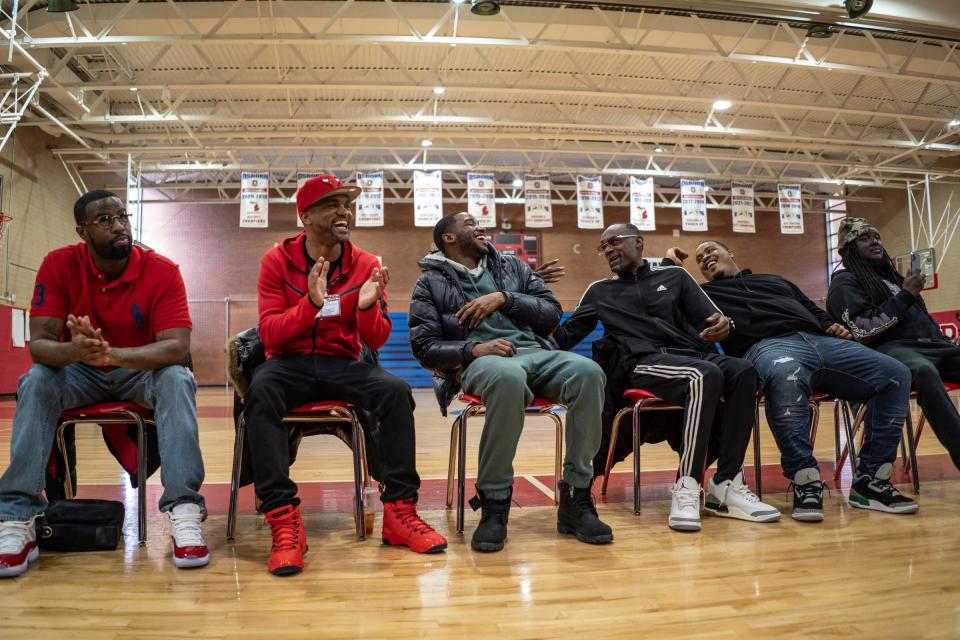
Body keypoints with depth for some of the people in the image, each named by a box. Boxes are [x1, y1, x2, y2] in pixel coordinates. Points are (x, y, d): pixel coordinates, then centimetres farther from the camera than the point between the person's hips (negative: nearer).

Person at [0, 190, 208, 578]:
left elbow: (177, 347, -28)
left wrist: (110, 353, -44)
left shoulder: (162, 271, -18)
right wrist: (74, 350, -43)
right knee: (36, 381, -27)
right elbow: (39, 343, -18)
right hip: (79, 372, 2)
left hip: (143, 372, -1)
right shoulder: (59, 265, -12)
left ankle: (184, 512, -36)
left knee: (178, 379, -32)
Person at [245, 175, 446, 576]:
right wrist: (311, 303, -27)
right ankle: (284, 519, -32)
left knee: (396, 391, -26)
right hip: (290, 362, -1)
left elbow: (377, 341, -1)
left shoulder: (365, 265, 1)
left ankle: (399, 510, -17)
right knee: (260, 391, -34)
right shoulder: (277, 260, -3)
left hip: (342, 365, 2)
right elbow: (269, 335, -10)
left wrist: (367, 306, -23)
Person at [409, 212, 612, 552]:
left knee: (588, 372, -29)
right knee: (508, 377, -41)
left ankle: (576, 498, -19)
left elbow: (553, 313, 14)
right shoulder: (431, 282, 14)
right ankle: (494, 503, -27)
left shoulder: (512, 266, 24)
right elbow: (425, 347, 3)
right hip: (480, 360, -4)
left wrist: (504, 298, 0)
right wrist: (473, 349, -14)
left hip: (535, 352, 4)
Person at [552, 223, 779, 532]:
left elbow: (710, 320, 12)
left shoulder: (675, 276, 21)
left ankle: (726, 486, -26)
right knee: (705, 376, -34)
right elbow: (565, 338, 14)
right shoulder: (599, 292, 19)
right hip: (646, 362, -3)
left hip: (693, 354, 3)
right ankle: (687, 487, -33)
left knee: (743, 371, -28)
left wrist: (722, 325, -13)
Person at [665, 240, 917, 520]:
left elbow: (815, 312, 34)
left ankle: (870, 481, -12)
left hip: (821, 341, 6)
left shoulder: (776, 280, 39)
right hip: (768, 345, -6)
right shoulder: (704, 293, 26)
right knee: (785, 376, -43)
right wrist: (671, 263, 22)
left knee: (895, 374, -15)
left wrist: (833, 326, 13)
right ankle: (805, 482, -35)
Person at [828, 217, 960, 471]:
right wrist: (905, 295, -7)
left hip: (933, 344, 8)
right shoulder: (845, 282, 4)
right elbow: (864, 332, -11)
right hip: (891, 348, -8)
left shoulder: (889, 275, 29)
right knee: (924, 371, -41)